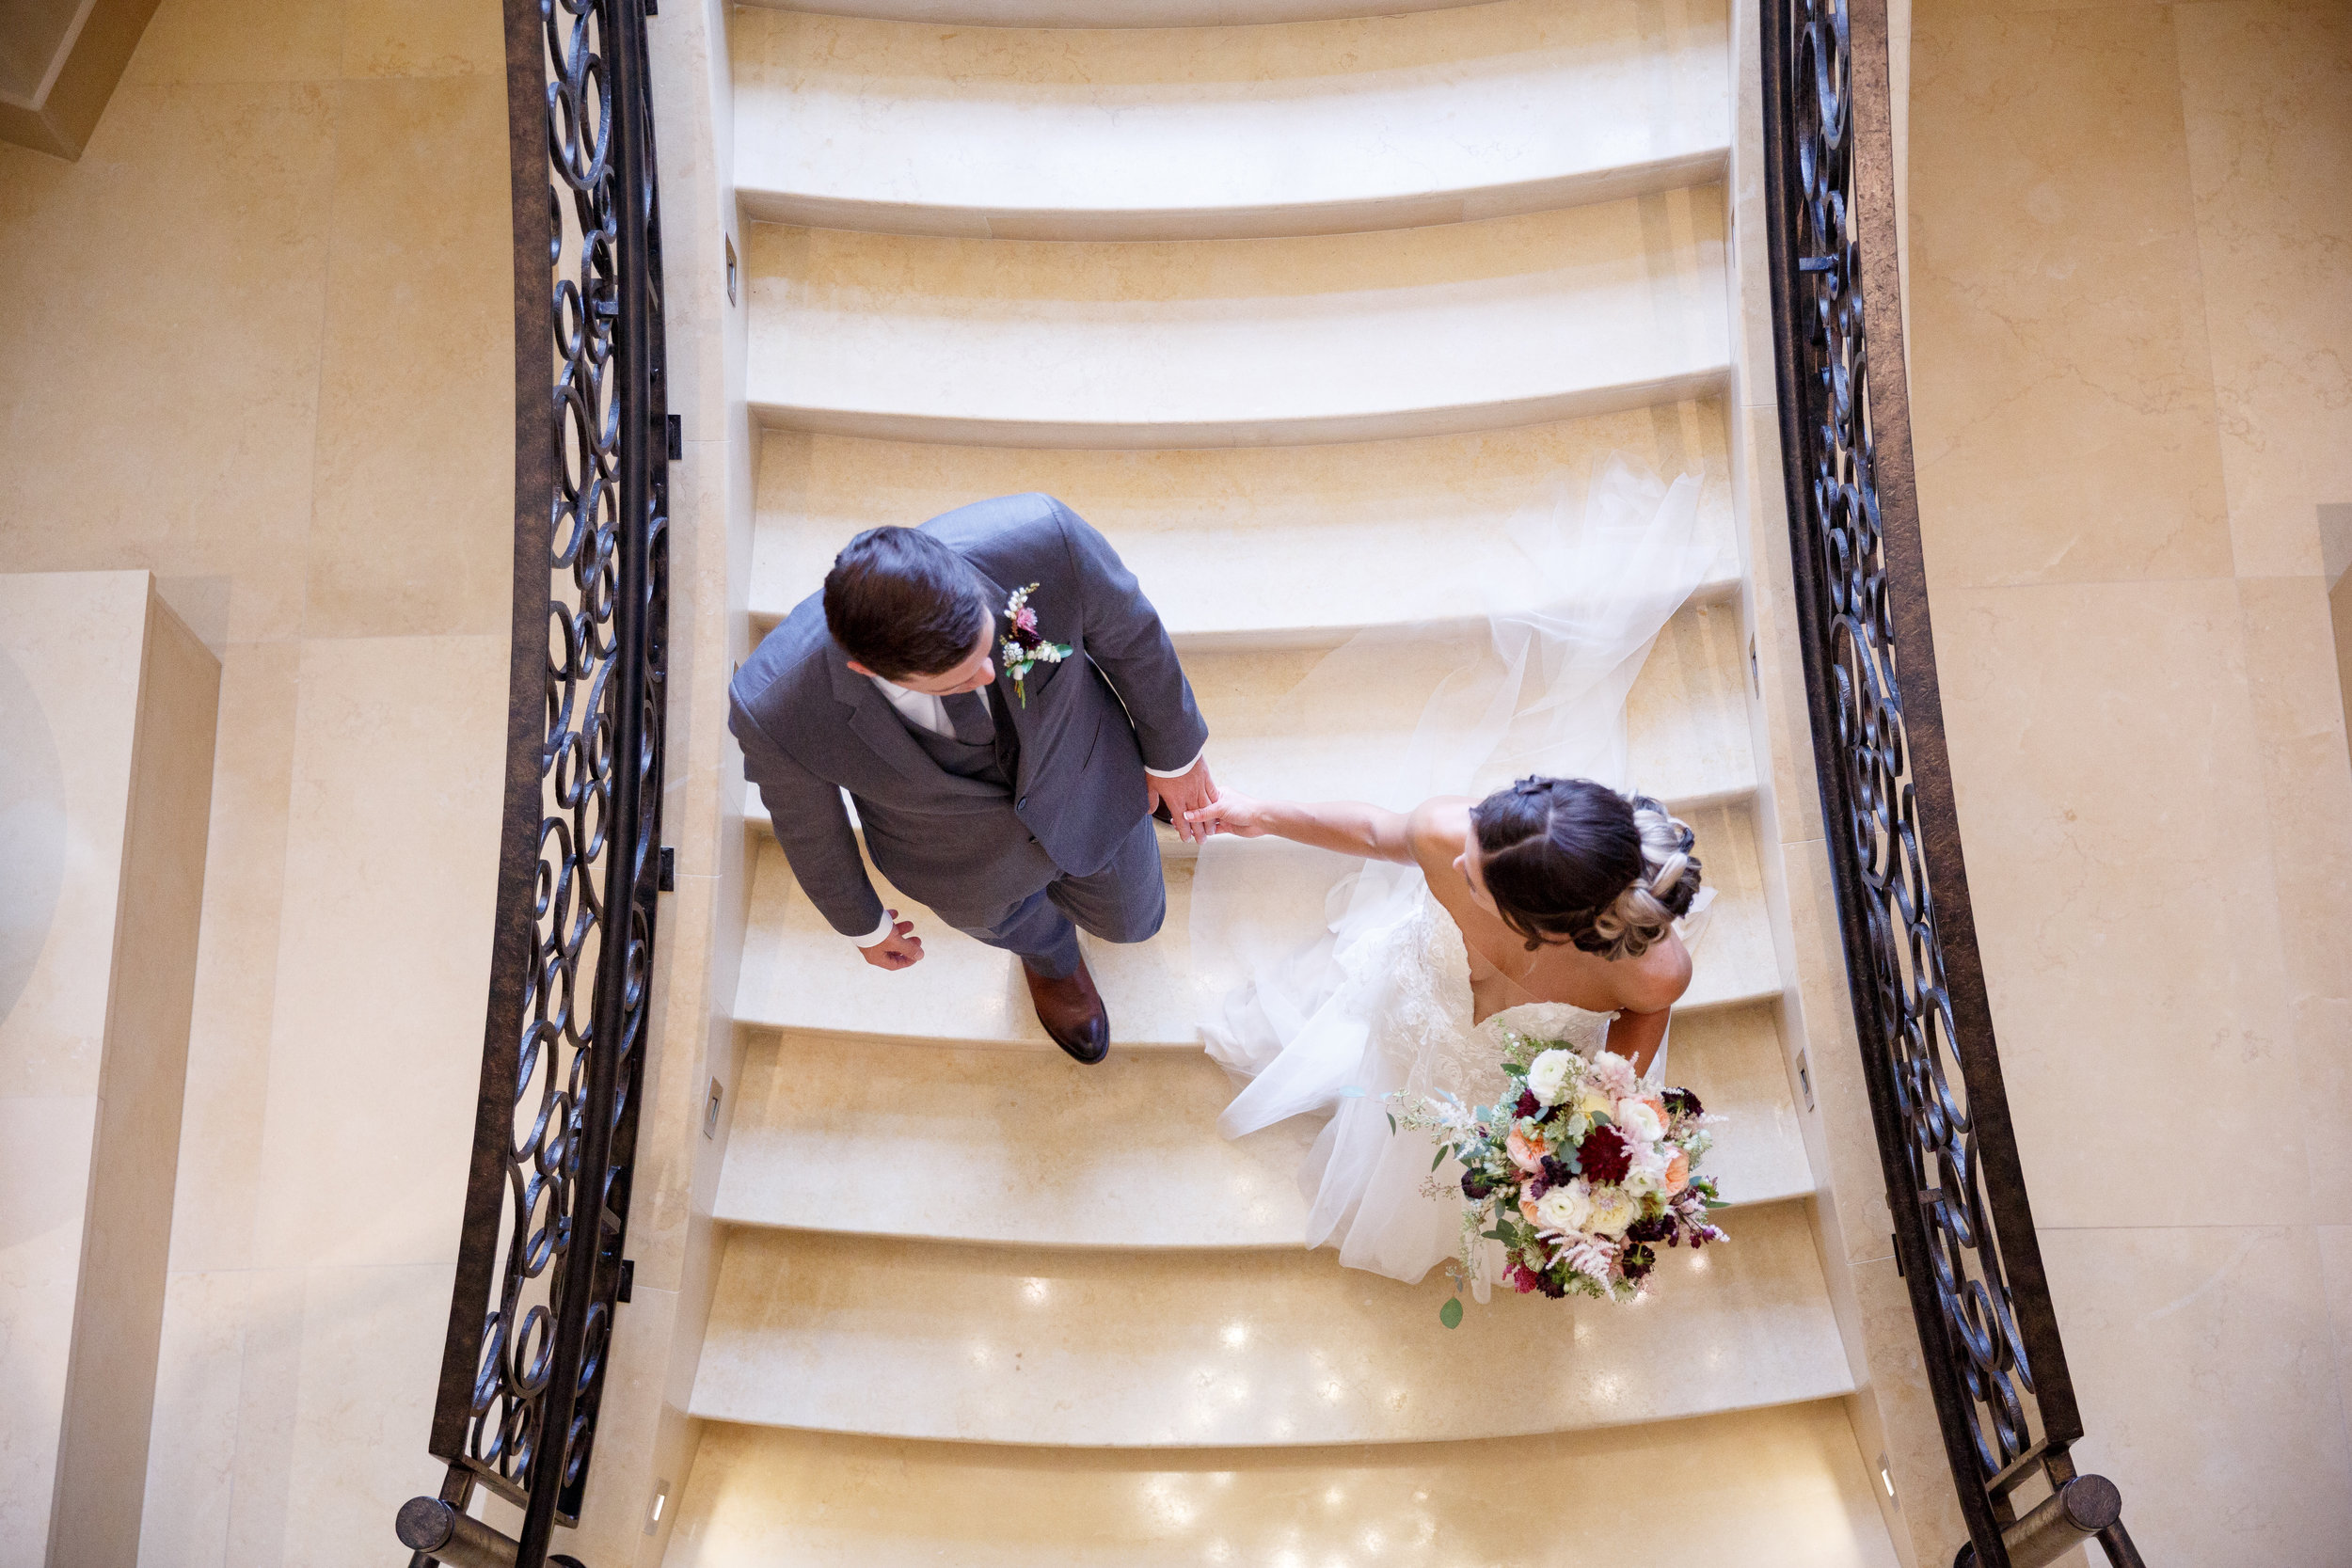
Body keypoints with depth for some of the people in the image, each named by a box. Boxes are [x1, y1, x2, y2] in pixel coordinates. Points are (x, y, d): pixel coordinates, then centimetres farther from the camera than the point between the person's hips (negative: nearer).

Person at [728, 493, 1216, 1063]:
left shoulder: (1042, 539, -43)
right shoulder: (775, 708, -42)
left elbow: (1127, 627, -19)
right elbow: (805, 820, -16)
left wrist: (1175, 752, -1)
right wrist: (863, 923, 3)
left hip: (1078, 775, 1)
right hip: (961, 845, 0)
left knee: (1129, 919, 30)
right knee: (1006, 920, 34)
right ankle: (1049, 950, 71)